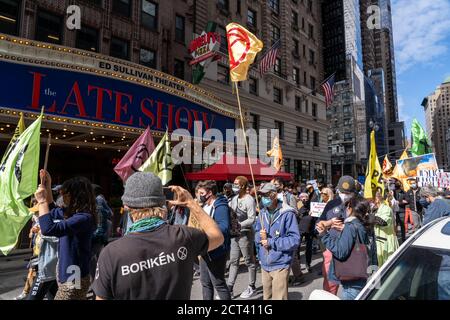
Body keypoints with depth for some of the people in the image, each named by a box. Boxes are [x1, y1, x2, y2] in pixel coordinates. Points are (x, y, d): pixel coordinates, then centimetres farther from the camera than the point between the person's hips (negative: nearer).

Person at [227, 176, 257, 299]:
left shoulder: (249, 200, -16)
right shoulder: (235, 198, 8)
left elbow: (252, 219, -21)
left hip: (245, 234, -8)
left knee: (249, 261, 8)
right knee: (233, 261, 12)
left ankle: (252, 287, 24)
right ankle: (229, 288, 19)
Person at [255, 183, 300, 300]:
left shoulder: (287, 214, -15)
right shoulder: (262, 213, 6)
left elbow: (295, 240, -18)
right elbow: (256, 234, 12)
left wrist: (271, 242, -19)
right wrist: (260, 236, -12)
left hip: (280, 264, -6)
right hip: (264, 264, 6)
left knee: (279, 297, 2)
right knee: (266, 297, 20)